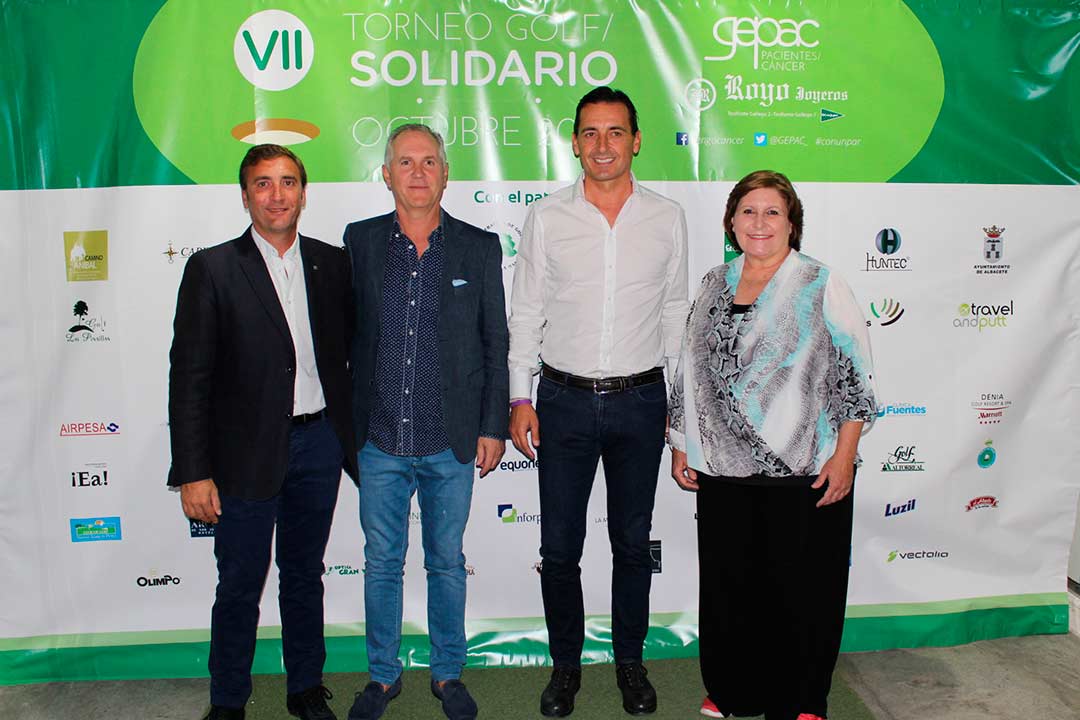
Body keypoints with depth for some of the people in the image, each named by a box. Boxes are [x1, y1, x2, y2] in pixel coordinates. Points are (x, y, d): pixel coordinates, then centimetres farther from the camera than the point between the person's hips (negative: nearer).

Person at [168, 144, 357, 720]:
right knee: (240, 586, 9)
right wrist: (192, 472, -12)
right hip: (247, 452, -3)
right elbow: (189, 378, -8)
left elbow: (352, 355, 10)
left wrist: (358, 438, 6)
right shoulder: (212, 269, -6)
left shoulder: (332, 264, 5)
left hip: (319, 444, 3)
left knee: (305, 576, 17)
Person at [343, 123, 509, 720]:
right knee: (381, 563, 13)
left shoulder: (479, 247, 0)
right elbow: (342, 334, 6)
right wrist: (345, 424, 3)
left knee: (447, 563, 13)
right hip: (379, 441, 1)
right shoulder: (360, 241, 2)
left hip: (451, 445, -1)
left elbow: (495, 344, 3)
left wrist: (492, 427, 0)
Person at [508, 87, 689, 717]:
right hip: (564, 399, 0)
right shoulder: (547, 217, 0)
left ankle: (630, 660, 32)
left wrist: (673, 398, 7)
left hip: (640, 401, 1)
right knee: (560, 546, 8)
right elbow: (526, 312, 3)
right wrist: (520, 397, -1)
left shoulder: (667, 218, 2)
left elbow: (675, 313, 8)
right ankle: (566, 664, 28)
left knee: (633, 541, 13)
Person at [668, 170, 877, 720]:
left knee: (801, 588, 6)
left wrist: (844, 457, -10)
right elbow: (689, 371, 14)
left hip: (804, 469, -4)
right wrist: (681, 445, 12)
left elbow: (855, 374, -5)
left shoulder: (821, 286, -2)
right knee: (727, 582, 13)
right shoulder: (713, 286, 10)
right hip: (724, 468, 4)